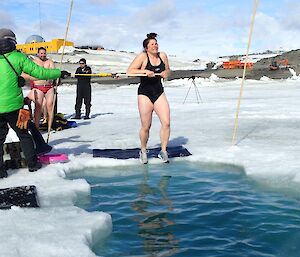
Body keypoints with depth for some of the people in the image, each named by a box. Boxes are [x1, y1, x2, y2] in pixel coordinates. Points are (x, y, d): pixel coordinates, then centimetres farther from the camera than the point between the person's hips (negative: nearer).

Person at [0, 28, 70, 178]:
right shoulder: (18, 57, -4)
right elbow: (39, 73, -4)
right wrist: (59, 73, 6)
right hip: (13, 105, -1)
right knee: (23, 134, 15)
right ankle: (32, 164, 22)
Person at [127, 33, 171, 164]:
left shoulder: (163, 55, 4)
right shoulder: (142, 56, -10)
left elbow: (168, 70, 19)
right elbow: (130, 70, -14)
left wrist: (166, 73, -4)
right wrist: (145, 71, -24)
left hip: (159, 93, 4)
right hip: (145, 94, -4)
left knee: (166, 123, -8)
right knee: (145, 127, 2)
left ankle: (163, 151, 7)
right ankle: (143, 151, 26)